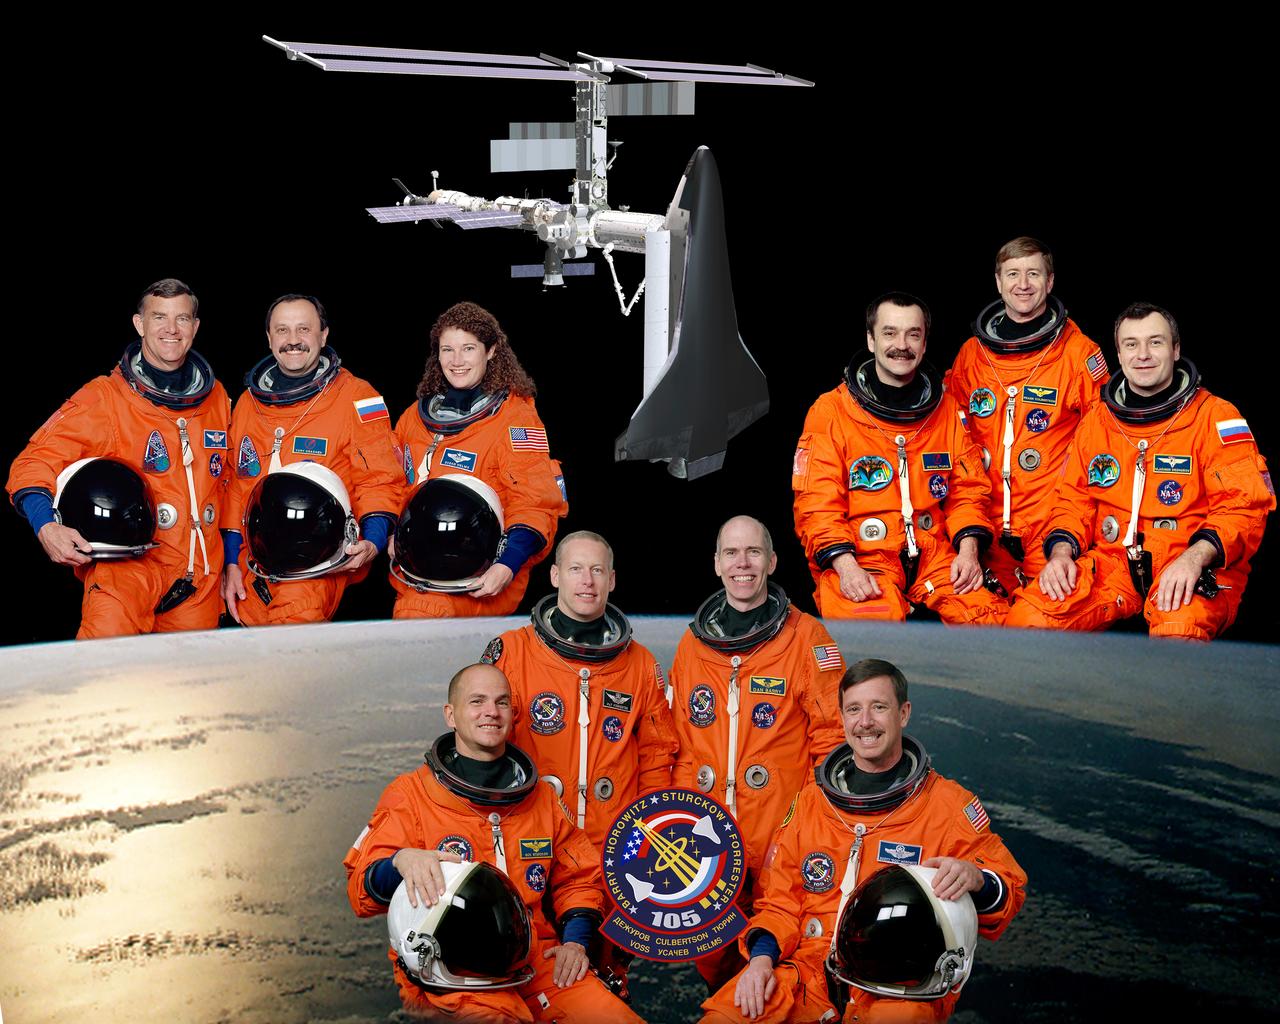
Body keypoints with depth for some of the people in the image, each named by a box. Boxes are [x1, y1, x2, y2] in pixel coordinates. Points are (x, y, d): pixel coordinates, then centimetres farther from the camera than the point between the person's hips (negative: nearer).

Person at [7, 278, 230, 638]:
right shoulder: (104, 398, -3)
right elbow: (36, 461, -7)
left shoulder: (216, 398, 14)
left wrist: (230, 559, 23)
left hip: (200, 575, 5)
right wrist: (46, 526, -25)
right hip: (127, 563, -5)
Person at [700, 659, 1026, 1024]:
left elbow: (1010, 886, 3)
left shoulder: (950, 804, 5)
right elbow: (779, 901, 18)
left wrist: (976, 880, -21)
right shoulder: (809, 802, 15)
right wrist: (762, 955, -2)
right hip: (810, 974, 3)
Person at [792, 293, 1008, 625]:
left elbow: (968, 488, 15)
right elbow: (817, 504, -3)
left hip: (933, 552, 4)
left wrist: (968, 549, -3)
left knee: (990, 615, -21)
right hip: (859, 556, -3)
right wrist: (845, 566, -18)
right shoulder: (831, 411, 1)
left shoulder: (945, 410, 14)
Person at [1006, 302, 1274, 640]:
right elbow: (1074, 498, 20)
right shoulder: (1096, 421, 16)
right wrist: (1061, 550, -2)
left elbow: (1243, 506, -6)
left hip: (1196, 570, -4)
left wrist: (1195, 556, -24)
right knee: (1027, 617, -21)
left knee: (1179, 630, -40)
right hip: (1111, 561, 4)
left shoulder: (1216, 417, 2)